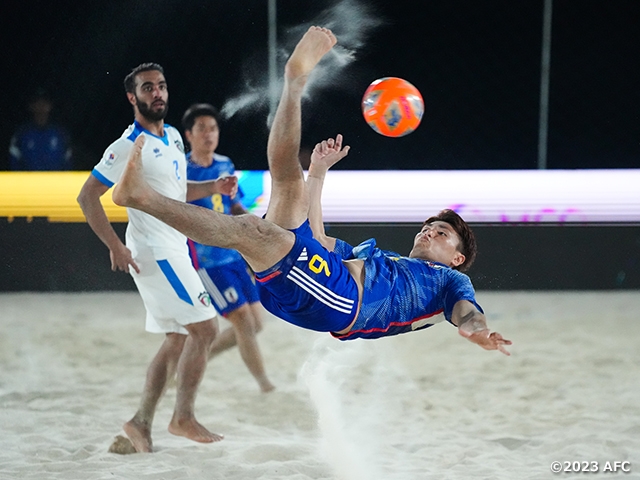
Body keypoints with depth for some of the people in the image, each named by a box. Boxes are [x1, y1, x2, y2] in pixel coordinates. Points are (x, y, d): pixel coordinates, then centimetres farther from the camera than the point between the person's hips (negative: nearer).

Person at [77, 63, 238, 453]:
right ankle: (184, 417, -4)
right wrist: (115, 246, -20)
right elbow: (88, 196, -14)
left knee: (178, 340, 10)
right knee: (205, 328, -12)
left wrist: (213, 188, 6)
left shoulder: (173, 137, 12)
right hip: (155, 253, -9)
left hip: (174, 250, 9)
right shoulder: (130, 146, -14)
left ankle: (142, 423, 14)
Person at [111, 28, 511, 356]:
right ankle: (298, 79, -4)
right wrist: (320, 171, 41)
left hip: (344, 298, -7)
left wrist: (474, 329, -24)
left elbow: (466, 309, 1)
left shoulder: (450, 279, 26)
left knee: (250, 227, -26)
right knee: (288, 177, 13)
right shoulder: (370, 254, 44)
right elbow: (315, 238, 42)